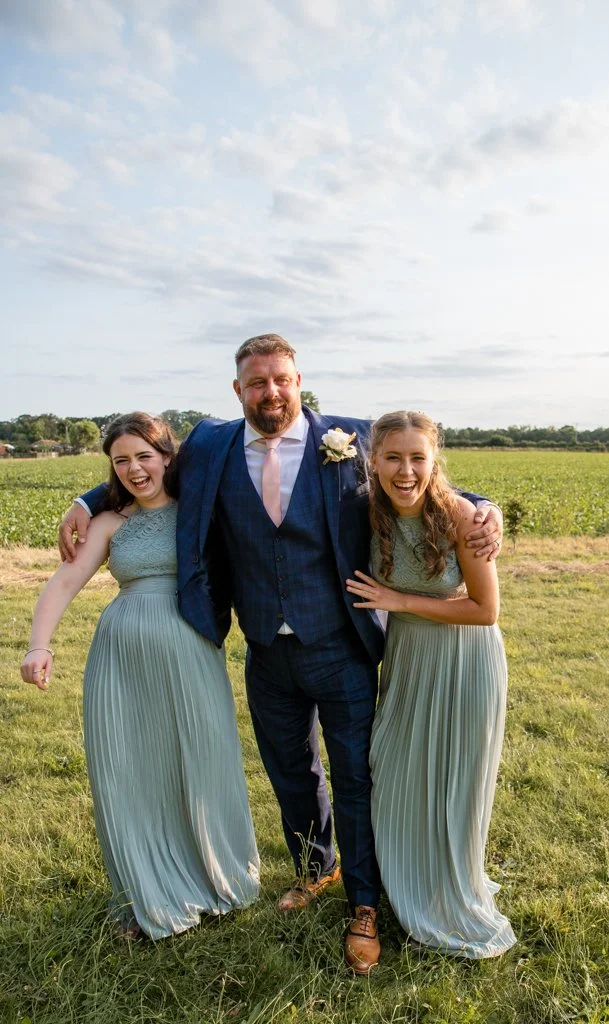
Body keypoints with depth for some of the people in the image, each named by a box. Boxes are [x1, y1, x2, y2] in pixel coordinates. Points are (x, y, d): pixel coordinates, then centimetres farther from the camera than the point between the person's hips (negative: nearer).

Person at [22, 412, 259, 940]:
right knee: (128, 777, 10)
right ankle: (151, 897, 34)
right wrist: (39, 646, -18)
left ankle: (214, 876, 39)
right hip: (122, 659, 2)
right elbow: (66, 582, -4)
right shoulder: (110, 523, 5)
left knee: (199, 770, 11)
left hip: (189, 656, -2)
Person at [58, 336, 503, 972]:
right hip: (268, 657, 3)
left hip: (342, 653, -3)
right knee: (291, 774, 23)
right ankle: (314, 870, 51)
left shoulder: (348, 442, -9)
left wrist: (481, 509, -17)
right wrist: (87, 504, 5)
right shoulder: (211, 449, -2)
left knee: (355, 780, 11)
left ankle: (363, 906, 35)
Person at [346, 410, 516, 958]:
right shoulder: (370, 512, -12)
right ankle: (409, 885, 46)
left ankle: (458, 903, 40)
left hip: (464, 661, -4)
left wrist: (400, 601, -20)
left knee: (454, 784, 11)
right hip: (406, 656, 5)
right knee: (398, 774, 17)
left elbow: (486, 609, -19)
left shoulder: (460, 515, -25)